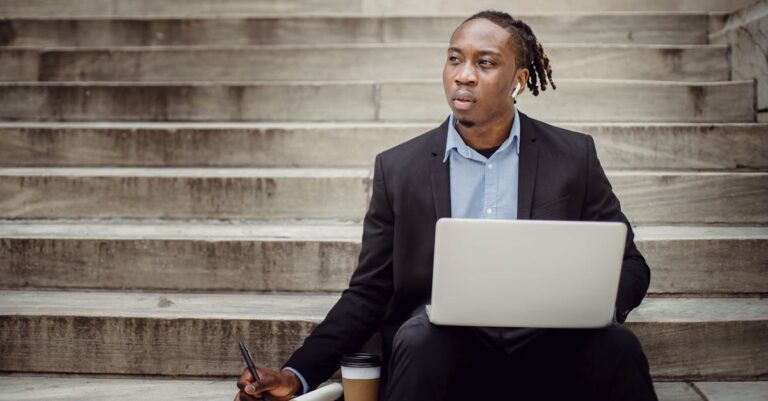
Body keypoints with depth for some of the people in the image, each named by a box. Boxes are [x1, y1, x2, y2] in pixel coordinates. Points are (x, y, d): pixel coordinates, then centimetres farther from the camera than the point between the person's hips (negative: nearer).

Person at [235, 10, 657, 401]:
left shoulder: (573, 155, 6)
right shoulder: (398, 168, 5)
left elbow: (629, 266, 8)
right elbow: (368, 293, 7)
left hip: (548, 348, 1)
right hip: (442, 349, 0)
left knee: (615, 346, -30)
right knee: (421, 339, -34)